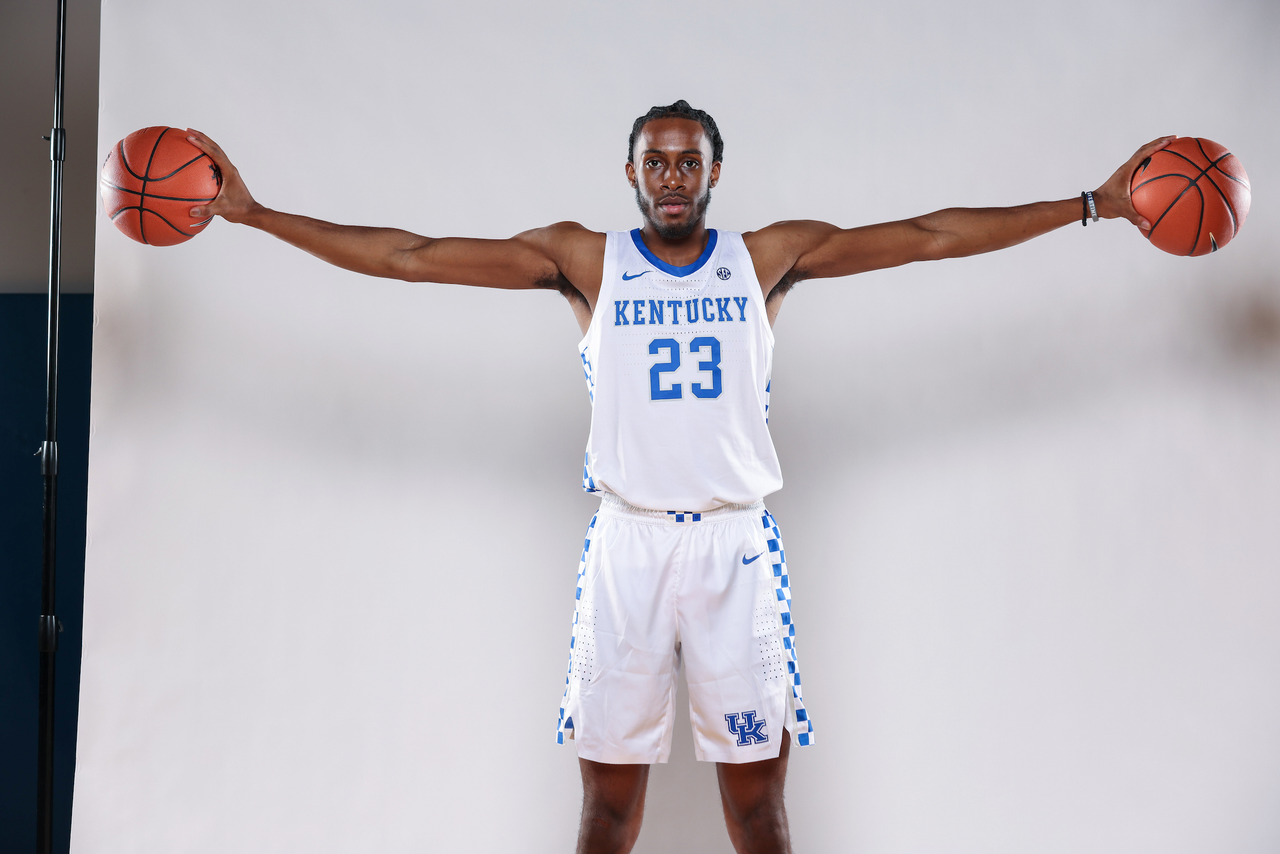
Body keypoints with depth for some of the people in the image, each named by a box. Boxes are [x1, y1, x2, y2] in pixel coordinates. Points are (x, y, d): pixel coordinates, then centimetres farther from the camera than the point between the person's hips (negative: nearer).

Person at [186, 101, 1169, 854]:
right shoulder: (582, 258, 4)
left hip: (737, 545, 0)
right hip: (627, 544, 0)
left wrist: (1093, 204, 1)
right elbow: (413, 255, 1)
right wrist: (254, 213, -4)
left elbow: (931, 234, 4)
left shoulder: (770, 255, 6)